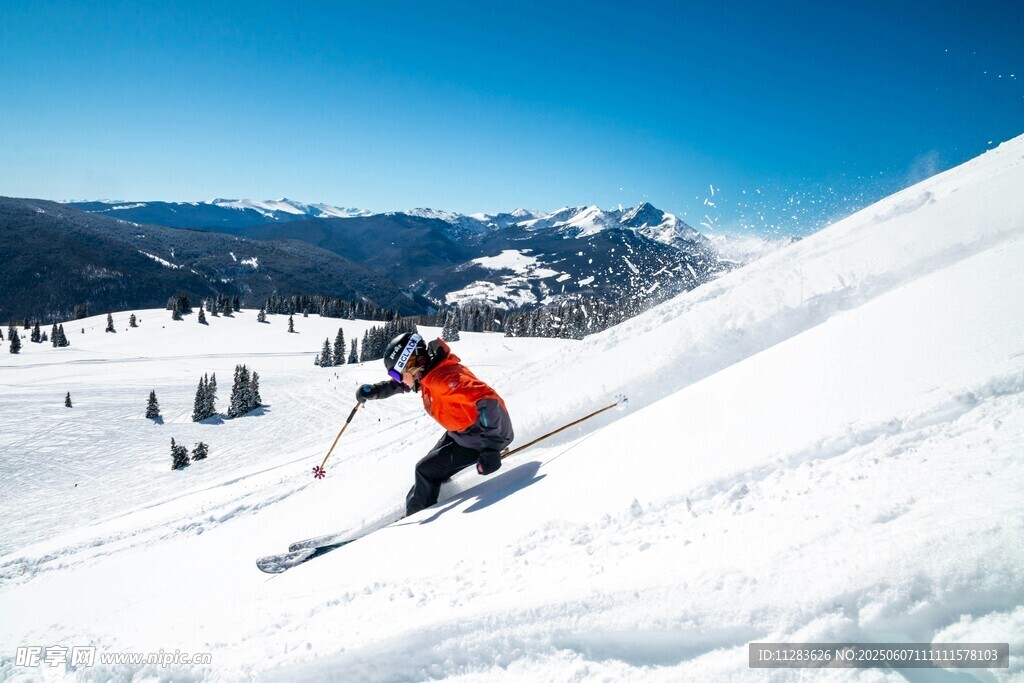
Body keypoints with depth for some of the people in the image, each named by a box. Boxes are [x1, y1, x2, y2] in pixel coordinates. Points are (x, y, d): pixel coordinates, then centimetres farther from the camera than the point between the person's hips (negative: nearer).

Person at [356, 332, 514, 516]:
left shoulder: (442, 377, -32)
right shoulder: (426, 373, -3)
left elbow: (487, 401, -41)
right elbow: (398, 385, 19)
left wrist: (490, 448, -43)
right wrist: (373, 391, 2)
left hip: (483, 436, -9)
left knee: (426, 471, -2)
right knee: (431, 467, 18)